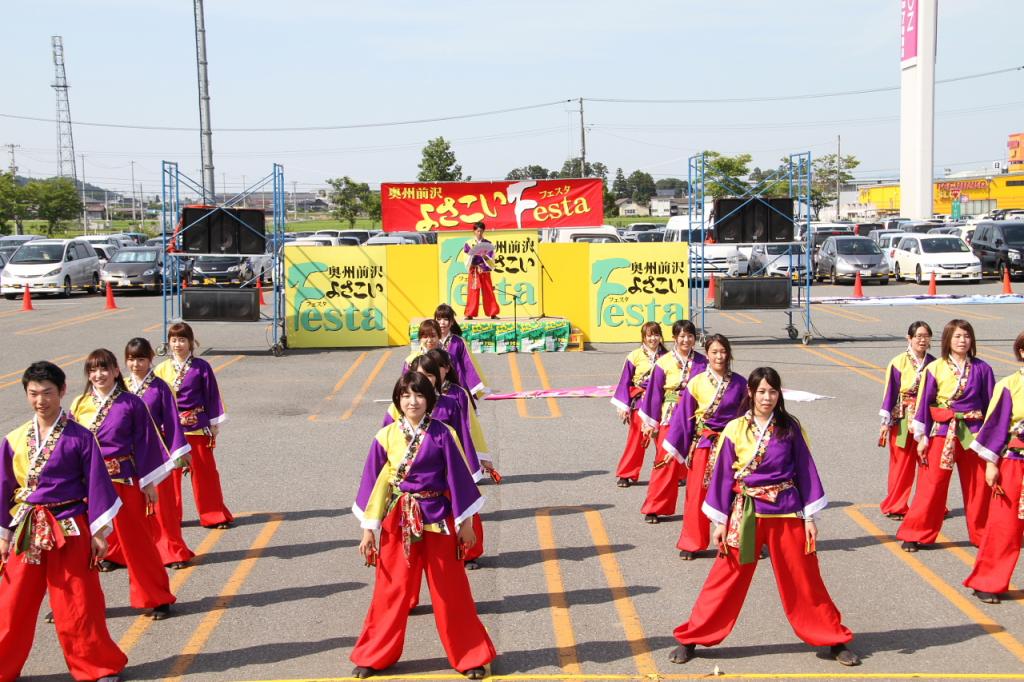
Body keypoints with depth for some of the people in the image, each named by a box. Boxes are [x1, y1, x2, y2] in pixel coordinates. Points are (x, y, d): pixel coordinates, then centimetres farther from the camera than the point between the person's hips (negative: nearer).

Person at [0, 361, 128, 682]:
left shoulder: (80, 437, -7)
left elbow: (96, 485, -5)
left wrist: (98, 532, -6)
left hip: (70, 531, -3)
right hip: (26, 531, 3)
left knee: (78, 605, 4)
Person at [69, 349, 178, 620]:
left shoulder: (131, 403, -5)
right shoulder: (80, 405, 4)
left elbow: (146, 443, -3)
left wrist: (149, 483, -4)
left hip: (125, 480, -3)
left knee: (136, 541, 4)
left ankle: (156, 598, 17)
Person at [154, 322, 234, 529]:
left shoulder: (201, 367, -3)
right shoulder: (162, 369, 2)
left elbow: (211, 396, 1)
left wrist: (214, 426, 0)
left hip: (197, 427, -2)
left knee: (205, 472, 4)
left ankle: (214, 515, 15)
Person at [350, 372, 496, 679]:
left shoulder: (442, 434, -7)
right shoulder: (386, 436, -3)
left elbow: (457, 477, -2)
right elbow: (374, 482, 2)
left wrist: (465, 522, 0)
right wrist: (368, 528, 1)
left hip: (438, 520, -1)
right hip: (398, 521, 1)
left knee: (450, 590, 8)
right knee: (392, 590, 10)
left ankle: (470, 656, 22)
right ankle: (373, 656, 26)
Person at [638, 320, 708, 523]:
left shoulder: (702, 362, 2)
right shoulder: (664, 362, -3)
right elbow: (655, 393, 1)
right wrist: (651, 422, 1)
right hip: (670, 419, -2)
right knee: (666, 463, -1)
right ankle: (654, 508, 8)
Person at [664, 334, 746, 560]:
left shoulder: (739, 384, 0)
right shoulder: (696, 383, -3)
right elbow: (683, 416, 0)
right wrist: (674, 448, 0)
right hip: (703, 445, 0)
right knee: (697, 495, 4)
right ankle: (691, 543, 17)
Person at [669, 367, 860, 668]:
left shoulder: (790, 427, -2)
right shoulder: (734, 429, -3)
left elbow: (805, 470, 2)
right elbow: (723, 475, 1)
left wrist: (810, 517, -1)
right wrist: (719, 522, -1)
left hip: (786, 513, 0)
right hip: (745, 514, 0)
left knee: (804, 580, 8)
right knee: (726, 580, 3)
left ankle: (834, 640, 23)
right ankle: (691, 639, 14)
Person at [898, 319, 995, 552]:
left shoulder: (981, 369, 2)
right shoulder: (935, 368, -3)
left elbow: (991, 402, 7)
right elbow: (924, 402, -1)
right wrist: (922, 436, -4)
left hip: (974, 434, 2)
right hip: (942, 433, -2)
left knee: (978, 487, 9)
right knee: (932, 485, 0)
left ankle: (981, 534, 25)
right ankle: (914, 534, 9)